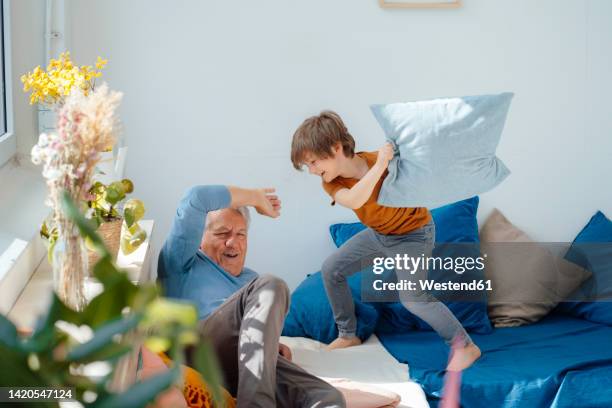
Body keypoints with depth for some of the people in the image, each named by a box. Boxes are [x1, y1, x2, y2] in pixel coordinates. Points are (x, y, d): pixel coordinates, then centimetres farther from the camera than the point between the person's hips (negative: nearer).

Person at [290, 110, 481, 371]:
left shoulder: (389, 161, -30)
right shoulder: (331, 183, -19)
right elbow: (353, 201, -42)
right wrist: (380, 164, -50)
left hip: (412, 234, -6)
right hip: (377, 233, 6)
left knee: (413, 298, -16)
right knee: (331, 270, 5)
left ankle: (466, 346, -1)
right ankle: (347, 335, 21)